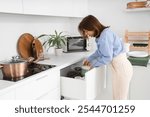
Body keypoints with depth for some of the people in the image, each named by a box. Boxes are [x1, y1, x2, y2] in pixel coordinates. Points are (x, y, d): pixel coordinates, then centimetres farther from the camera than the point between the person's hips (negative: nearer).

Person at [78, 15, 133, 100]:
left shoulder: (105, 35, -22)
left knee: (120, 98, 6)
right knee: (117, 97, 21)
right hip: (120, 67, 9)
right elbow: (99, 52, 19)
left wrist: (93, 63, -7)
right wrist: (89, 59, 14)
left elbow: (107, 57, -21)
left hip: (121, 69, -9)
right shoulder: (102, 34, 5)